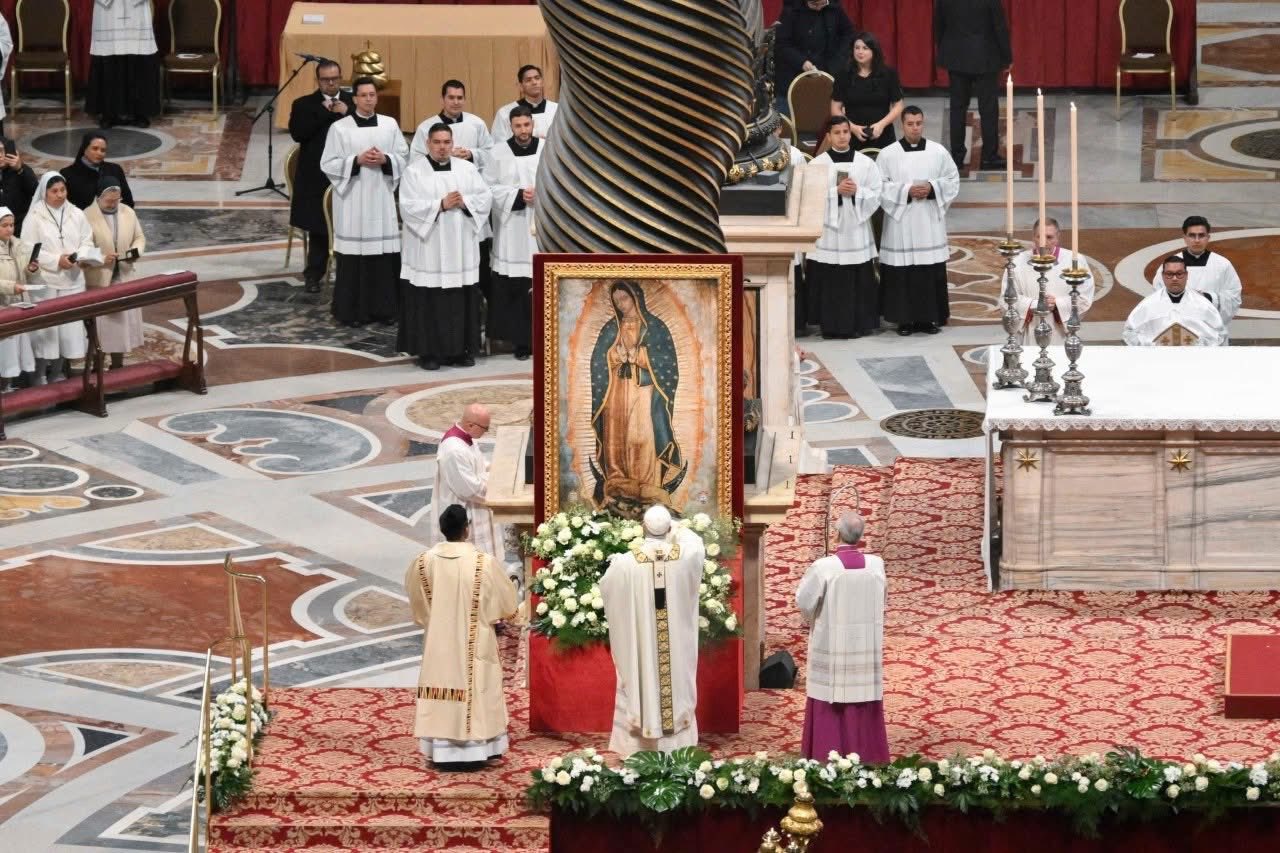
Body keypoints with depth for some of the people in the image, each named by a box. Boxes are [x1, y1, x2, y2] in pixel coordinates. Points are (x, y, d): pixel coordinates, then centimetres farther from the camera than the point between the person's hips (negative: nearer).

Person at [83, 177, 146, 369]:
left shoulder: (128, 213, 5)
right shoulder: (87, 216, -11)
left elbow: (139, 238, 13)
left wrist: (135, 251, -8)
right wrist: (101, 259, -23)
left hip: (124, 279, 5)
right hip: (98, 281, -5)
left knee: (123, 321, 10)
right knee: (99, 324, -1)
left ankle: (117, 366, 22)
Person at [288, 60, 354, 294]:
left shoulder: (353, 102, 7)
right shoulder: (303, 105, 3)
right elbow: (297, 133, -13)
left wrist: (347, 113, -15)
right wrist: (324, 112, -15)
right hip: (316, 178, -1)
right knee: (318, 229, 4)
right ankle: (313, 275, 15)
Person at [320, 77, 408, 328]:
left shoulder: (390, 125, 6)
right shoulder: (339, 128, -2)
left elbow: (404, 157, 8)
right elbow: (328, 164, -3)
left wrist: (385, 160, -11)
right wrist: (357, 161, -15)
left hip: (382, 198, 3)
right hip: (352, 200, -2)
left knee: (385, 253, 2)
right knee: (354, 255, -2)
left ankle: (384, 307, 12)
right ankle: (352, 311, 5)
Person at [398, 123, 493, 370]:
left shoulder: (467, 169, 9)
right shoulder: (414, 172, -2)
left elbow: (485, 197, 5)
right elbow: (408, 206, -11)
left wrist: (464, 202, -13)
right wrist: (440, 205, -18)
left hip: (461, 251, 3)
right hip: (428, 250, -3)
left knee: (462, 301, 5)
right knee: (429, 303, -2)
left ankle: (461, 349, 13)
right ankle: (428, 352, 3)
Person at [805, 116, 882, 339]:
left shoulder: (865, 163, 7)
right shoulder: (817, 164, 1)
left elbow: (876, 195, 4)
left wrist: (857, 191, -13)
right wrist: (836, 191, -15)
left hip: (856, 230, 2)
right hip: (828, 230, -2)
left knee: (859, 281, 2)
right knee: (830, 282, -2)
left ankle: (858, 325, 10)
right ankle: (832, 327, 5)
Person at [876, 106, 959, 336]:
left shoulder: (939, 152, 4)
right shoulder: (888, 155, -2)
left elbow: (953, 181, 7)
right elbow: (880, 187, -4)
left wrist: (932, 188, -11)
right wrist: (906, 191, -15)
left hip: (930, 224, 2)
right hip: (900, 224, -2)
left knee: (932, 273, 2)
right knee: (902, 273, -2)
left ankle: (929, 317, 11)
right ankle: (905, 319, 6)